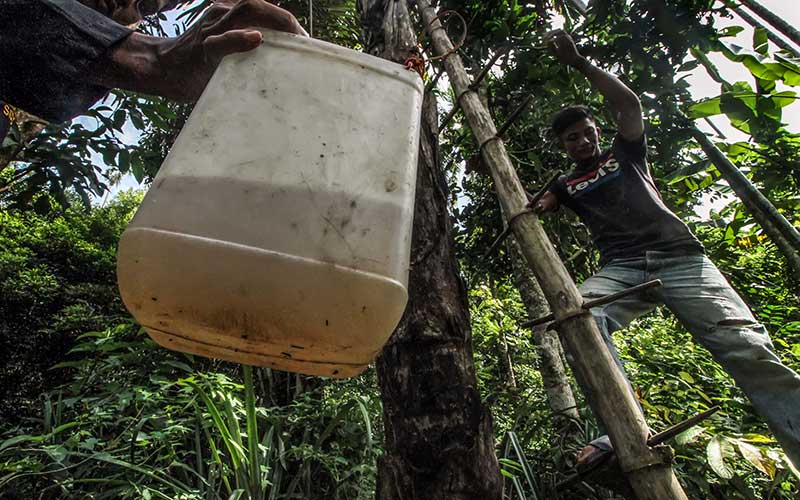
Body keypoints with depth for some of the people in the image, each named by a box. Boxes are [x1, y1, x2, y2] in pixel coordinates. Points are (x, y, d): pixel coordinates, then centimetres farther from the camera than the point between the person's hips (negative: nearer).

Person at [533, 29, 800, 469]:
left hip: (679, 258, 0)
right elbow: (531, 207, 11)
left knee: (749, 350, -17)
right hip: (620, 269, 0)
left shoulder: (625, 154, 23)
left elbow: (628, 101, 10)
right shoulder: (567, 185, 25)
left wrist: (578, 62, 10)